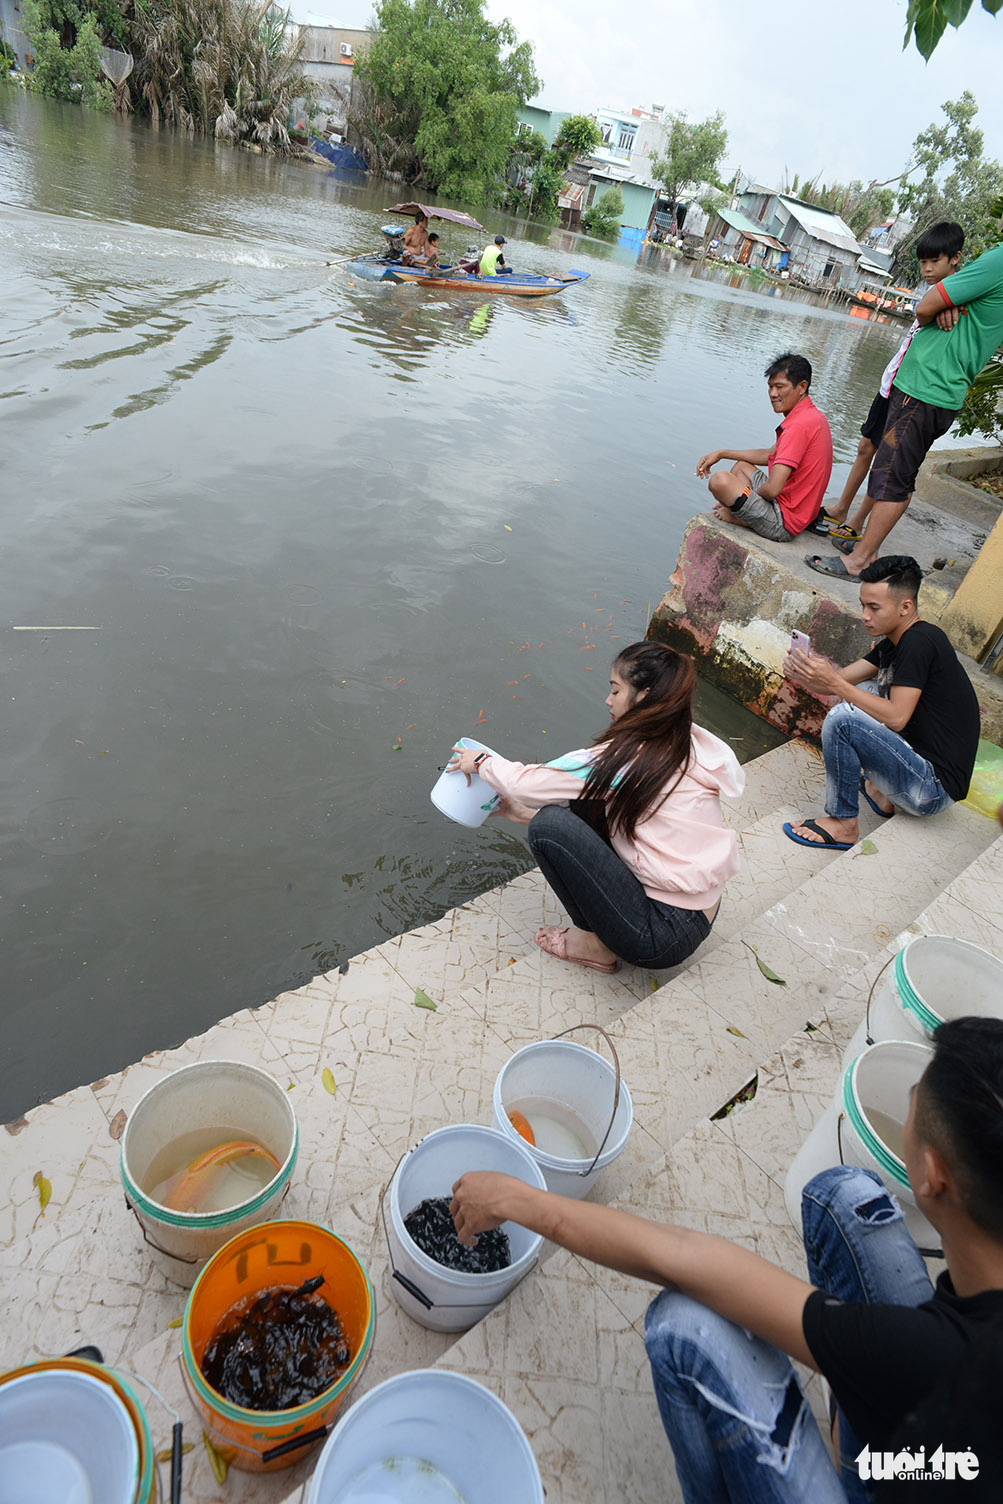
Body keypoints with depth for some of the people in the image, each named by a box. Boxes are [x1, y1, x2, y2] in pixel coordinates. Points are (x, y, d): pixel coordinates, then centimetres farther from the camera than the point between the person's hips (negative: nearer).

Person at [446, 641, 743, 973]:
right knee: (585, 803, 11)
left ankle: (600, 946, 4)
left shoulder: (629, 756, -20)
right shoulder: (688, 745, 6)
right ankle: (606, 926, 14)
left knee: (549, 826, -14)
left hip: (666, 934, -9)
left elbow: (528, 784, -12)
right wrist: (526, 814, 15)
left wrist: (482, 762, 8)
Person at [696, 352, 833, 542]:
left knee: (720, 480, -27)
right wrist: (721, 453, 20)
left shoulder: (800, 425, -22)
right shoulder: (814, 415, 11)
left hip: (782, 525, -11)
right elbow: (770, 455, 23)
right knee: (741, 466, 29)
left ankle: (740, 519, -1)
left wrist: (751, 495, -4)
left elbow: (773, 489, -27)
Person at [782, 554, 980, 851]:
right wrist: (804, 675, -12)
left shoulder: (919, 642, -19)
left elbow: (896, 717, -24)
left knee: (842, 717, -25)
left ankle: (843, 826, -10)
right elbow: (842, 681, 8)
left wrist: (833, 683, -24)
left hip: (933, 788, -10)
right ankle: (879, 790, 14)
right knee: (857, 695, 21)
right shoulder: (893, 643, 10)